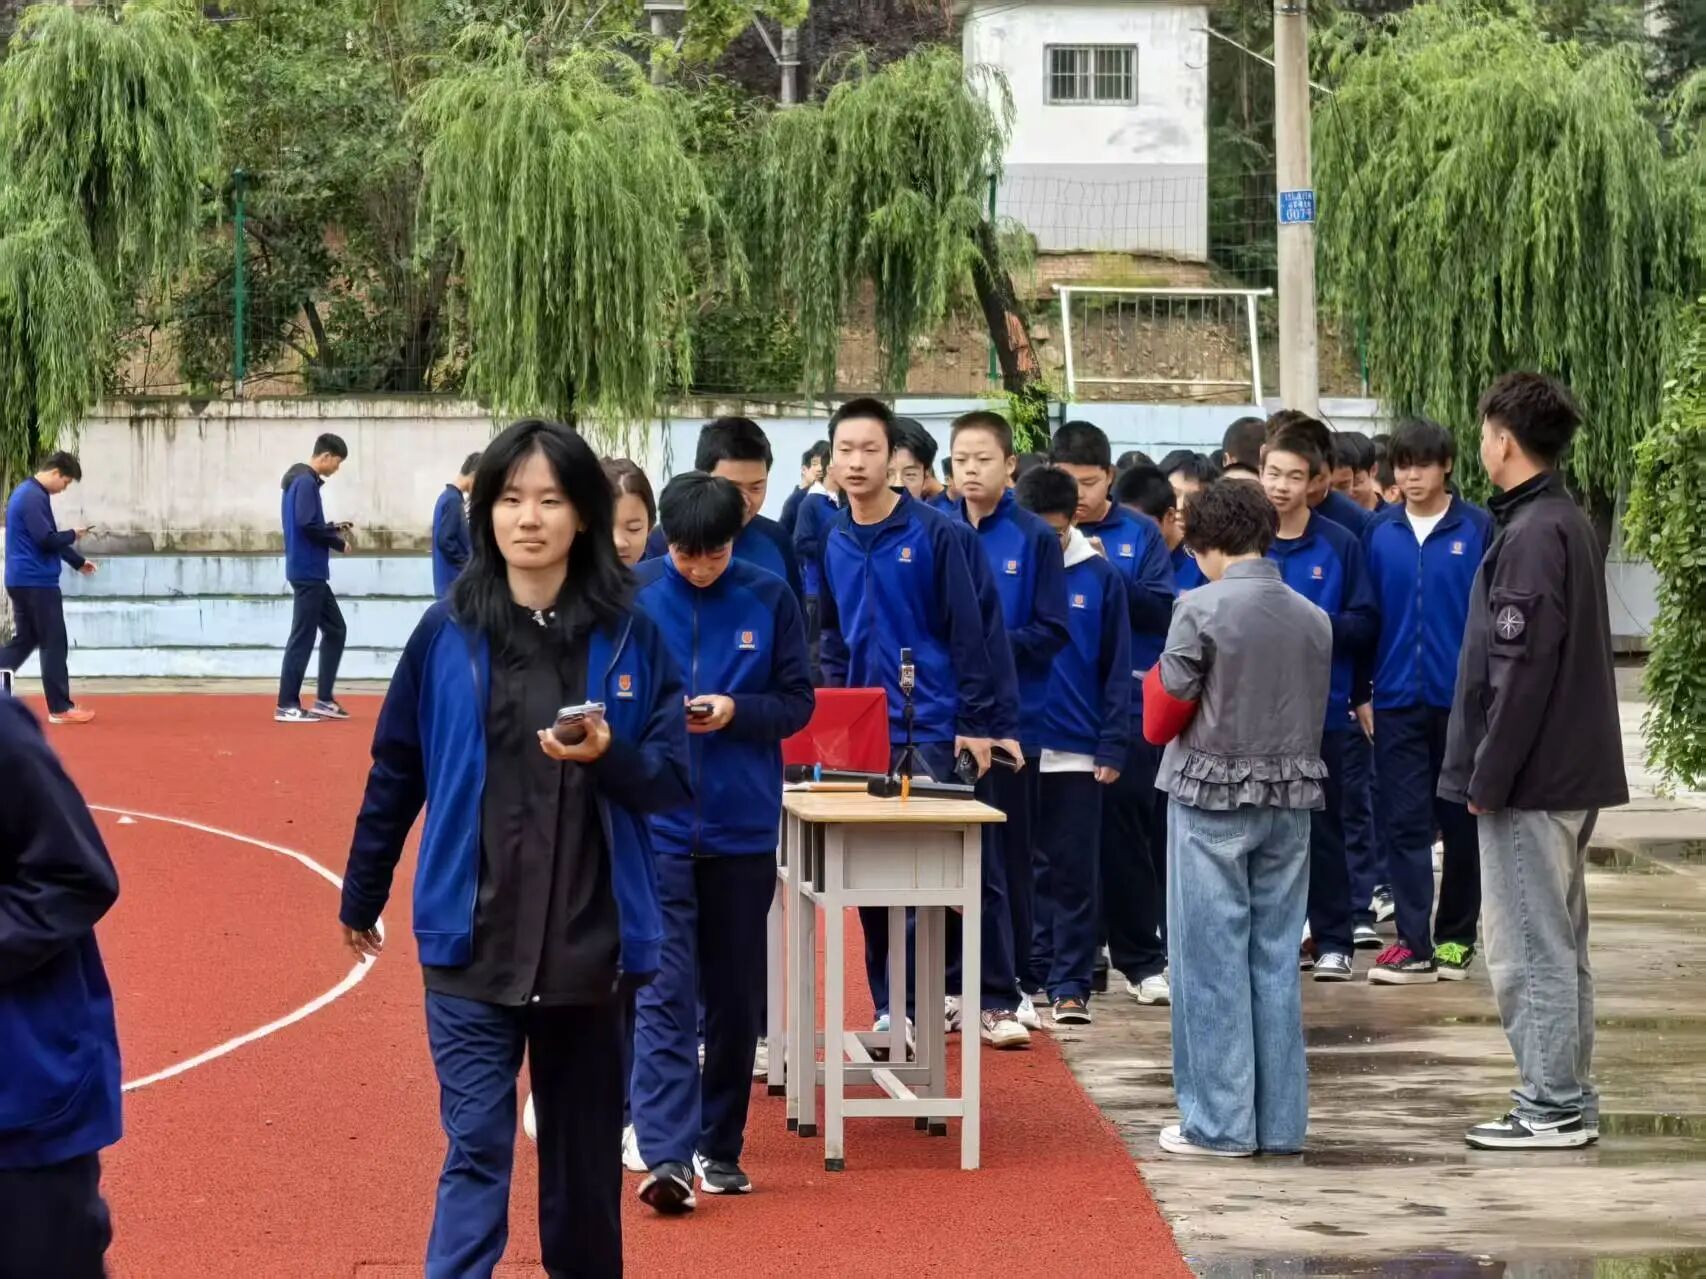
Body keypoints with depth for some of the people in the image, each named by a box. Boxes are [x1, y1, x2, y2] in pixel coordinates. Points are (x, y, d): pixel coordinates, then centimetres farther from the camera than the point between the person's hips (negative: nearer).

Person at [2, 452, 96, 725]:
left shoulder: (28, 493, 16)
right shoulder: (34, 497, -17)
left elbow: (47, 538, 23)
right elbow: (47, 540, -23)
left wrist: (78, 562, 23)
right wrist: (73, 535, -4)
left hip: (22, 580, 10)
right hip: (37, 582, -10)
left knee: (25, 640, 14)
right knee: (54, 644, -2)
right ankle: (60, 708, 2)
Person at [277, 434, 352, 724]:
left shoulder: (302, 480, 15)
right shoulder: (306, 482, -14)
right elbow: (306, 525, -23)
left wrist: (333, 529, 10)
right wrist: (338, 542, -10)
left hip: (312, 574, 10)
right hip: (307, 573, -10)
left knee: (335, 630, 14)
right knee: (303, 638, -6)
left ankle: (324, 699, 16)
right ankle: (287, 705, -3)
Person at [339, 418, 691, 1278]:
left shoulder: (630, 637, -2)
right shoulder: (447, 634, -2)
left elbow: (672, 780, -1)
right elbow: (395, 774, 6)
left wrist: (607, 756, -21)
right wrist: (361, 897, 13)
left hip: (594, 939, 1)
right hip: (472, 939, -1)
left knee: (584, 1152, 14)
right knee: (475, 1149, -6)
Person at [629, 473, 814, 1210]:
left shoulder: (770, 600, 0)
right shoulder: (631, 596, -2)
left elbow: (797, 703, 3)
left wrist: (736, 711, -15)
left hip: (744, 827, 2)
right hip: (657, 826, -2)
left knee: (735, 998, 10)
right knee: (663, 994, -9)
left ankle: (720, 1148, 21)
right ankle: (666, 1155, -14)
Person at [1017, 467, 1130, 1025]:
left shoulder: (1099, 577, -1)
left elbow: (1117, 667, 1)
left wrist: (1112, 748, -4)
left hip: (1077, 751, -1)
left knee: (1073, 872, 2)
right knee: (1027, 869, 9)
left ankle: (1071, 985, 5)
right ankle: (1035, 969, 18)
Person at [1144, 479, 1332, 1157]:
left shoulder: (1201, 609, -11)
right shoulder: (1314, 619, 4)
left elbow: (1161, 718, -7)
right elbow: (1316, 716, 12)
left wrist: (1159, 677, 11)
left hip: (1211, 796, -5)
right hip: (1291, 798, 5)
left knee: (1212, 960, 2)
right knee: (1275, 959, 10)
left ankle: (1220, 1122, 3)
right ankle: (1280, 1121, 12)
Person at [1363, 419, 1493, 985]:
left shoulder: (1478, 529, -4)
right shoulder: (1378, 532, 3)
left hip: (1462, 699, -2)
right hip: (1398, 700, 2)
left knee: (1461, 822, 9)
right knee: (1406, 822, 0)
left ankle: (1456, 938, 20)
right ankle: (1414, 945, 2)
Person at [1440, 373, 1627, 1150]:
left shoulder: (1531, 534, -16)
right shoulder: (1568, 523, 14)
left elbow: (1522, 668, -21)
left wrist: (1487, 775, -16)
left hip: (1530, 774, -10)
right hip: (1568, 768, 10)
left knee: (1526, 942, -5)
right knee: (1556, 939, 14)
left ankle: (1551, 1106, -1)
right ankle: (1566, 1098, 20)